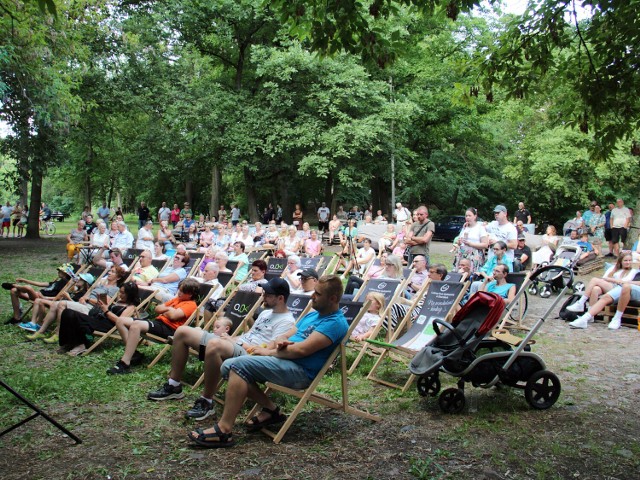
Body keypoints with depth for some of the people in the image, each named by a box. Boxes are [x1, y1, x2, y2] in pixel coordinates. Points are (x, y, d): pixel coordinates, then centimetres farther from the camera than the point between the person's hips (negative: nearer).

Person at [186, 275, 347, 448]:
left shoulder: (336, 323, -12)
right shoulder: (313, 315, 19)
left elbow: (301, 349, -20)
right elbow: (286, 336, 19)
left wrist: (269, 352, -8)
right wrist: (278, 342, -7)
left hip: (301, 371, -10)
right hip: (285, 359, 10)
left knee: (239, 365, -24)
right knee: (228, 366, 1)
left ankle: (223, 430, -22)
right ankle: (270, 409, 7)